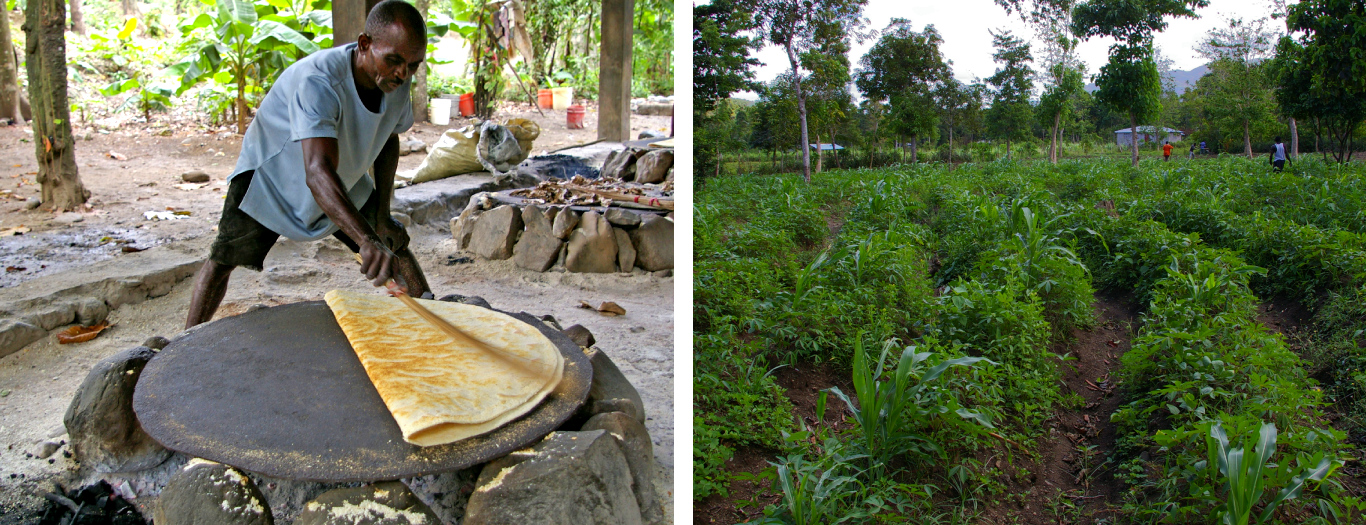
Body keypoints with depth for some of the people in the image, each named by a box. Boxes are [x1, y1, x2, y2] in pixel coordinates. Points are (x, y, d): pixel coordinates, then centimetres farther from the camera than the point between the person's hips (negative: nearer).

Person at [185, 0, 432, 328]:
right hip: (272, 175, -5)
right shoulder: (317, 82, -40)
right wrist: (366, 240, -67)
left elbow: (388, 141, 2)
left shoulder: (398, 80, -18)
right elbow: (318, 172, -53)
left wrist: (382, 216, -4)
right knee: (224, 258, -10)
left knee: (395, 242, 2)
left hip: (346, 179, 6)